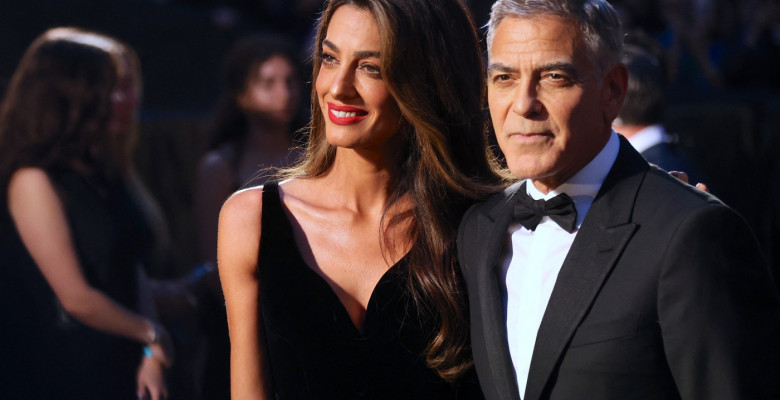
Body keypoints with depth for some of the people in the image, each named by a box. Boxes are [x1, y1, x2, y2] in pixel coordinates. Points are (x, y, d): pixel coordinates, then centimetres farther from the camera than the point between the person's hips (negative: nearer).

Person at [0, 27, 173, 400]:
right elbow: (77, 298, -17)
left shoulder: (107, 173, 10)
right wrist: (151, 334, -4)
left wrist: (151, 355, -1)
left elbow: (135, 271, 11)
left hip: (121, 370, 7)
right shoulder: (34, 183, -15)